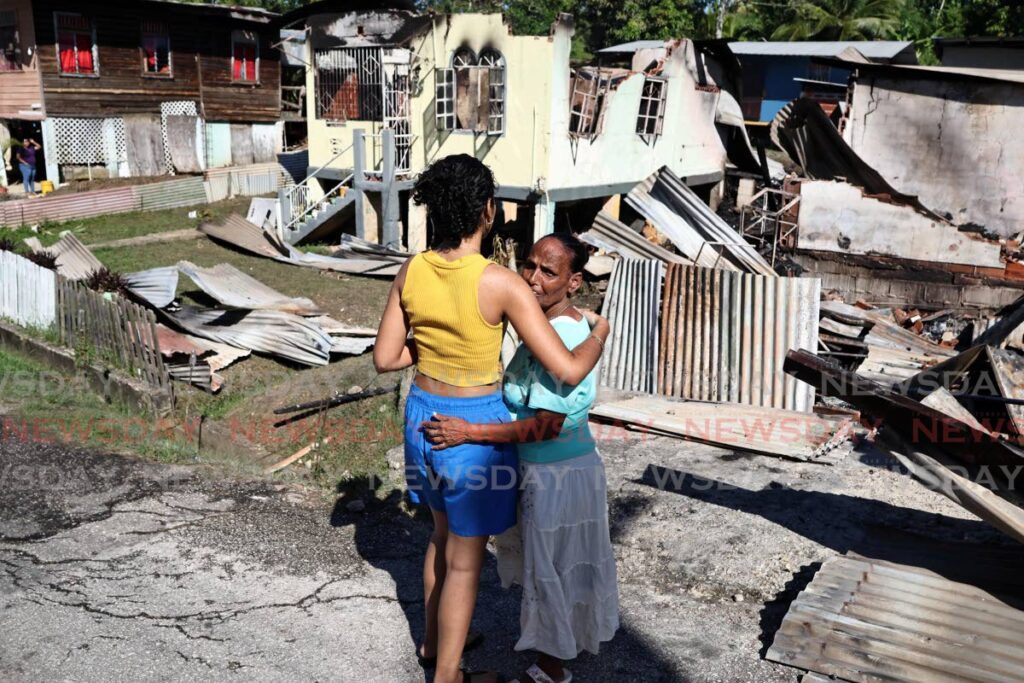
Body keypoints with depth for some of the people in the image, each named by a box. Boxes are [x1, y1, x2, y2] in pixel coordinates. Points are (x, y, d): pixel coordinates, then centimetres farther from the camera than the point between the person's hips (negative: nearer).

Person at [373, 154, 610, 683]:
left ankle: (433, 640, 47)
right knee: (465, 559, 12)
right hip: (475, 426, -6)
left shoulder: (411, 272, -7)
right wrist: (599, 333, -3)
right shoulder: (501, 284, -23)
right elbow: (567, 371, -22)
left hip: (423, 416, 6)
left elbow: (384, 358, 0)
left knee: (443, 533, 28)